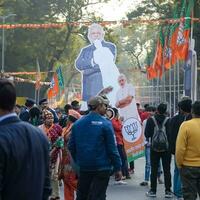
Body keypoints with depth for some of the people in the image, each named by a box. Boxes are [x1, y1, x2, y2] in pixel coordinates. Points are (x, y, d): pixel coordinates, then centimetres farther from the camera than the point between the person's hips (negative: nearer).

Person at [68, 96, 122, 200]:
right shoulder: (105, 124, -11)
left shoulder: (77, 123, 4)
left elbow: (71, 146, 6)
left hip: (83, 167, 5)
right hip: (102, 168, -5)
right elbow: (112, 148, -12)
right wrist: (117, 168, -6)